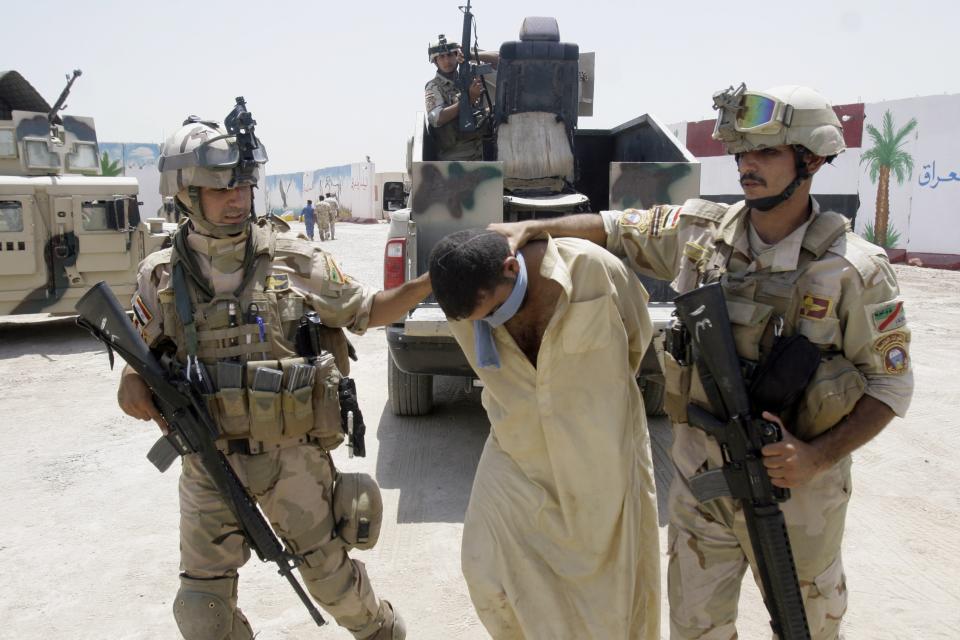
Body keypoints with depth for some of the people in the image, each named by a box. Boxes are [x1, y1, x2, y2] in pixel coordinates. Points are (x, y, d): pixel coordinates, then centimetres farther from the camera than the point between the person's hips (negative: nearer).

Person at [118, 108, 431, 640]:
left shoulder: (294, 259, -8)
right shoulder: (161, 276, -3)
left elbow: (365, 311, 0)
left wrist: (427, 283, -13)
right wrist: (132, 381, -12)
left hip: (294, 454, -2)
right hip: (209, 462, 2)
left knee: (328, 568, 14)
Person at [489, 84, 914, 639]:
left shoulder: (855, 269, -15)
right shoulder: (699, 232, -7)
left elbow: (890, 383, -9)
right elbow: (613, 228, 3)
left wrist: (819, 457, -21)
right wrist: (532, 228, -11)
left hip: (795, 485, -2)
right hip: (699, 476, 3)